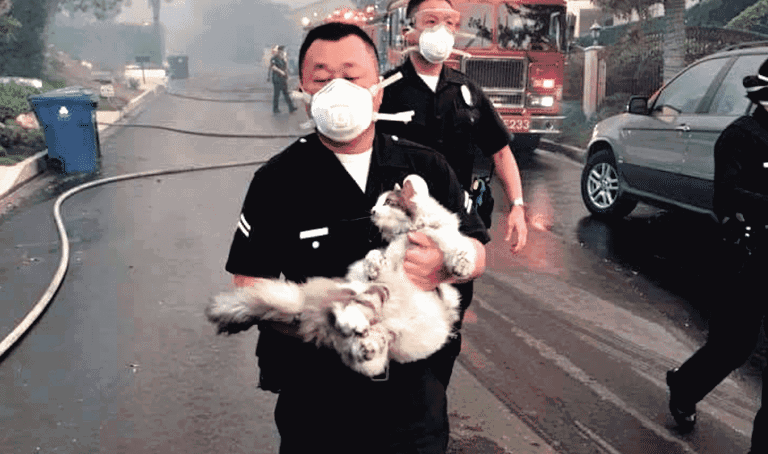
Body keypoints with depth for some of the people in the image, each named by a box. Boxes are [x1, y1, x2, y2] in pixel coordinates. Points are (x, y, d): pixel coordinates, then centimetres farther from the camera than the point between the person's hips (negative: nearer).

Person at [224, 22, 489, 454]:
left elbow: (477, 252, 3)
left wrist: (443, 266, -21)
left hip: (415, 389, 2)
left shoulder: (427, 167, 0)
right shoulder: (278, 180, -5)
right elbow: (250, 285, -7)